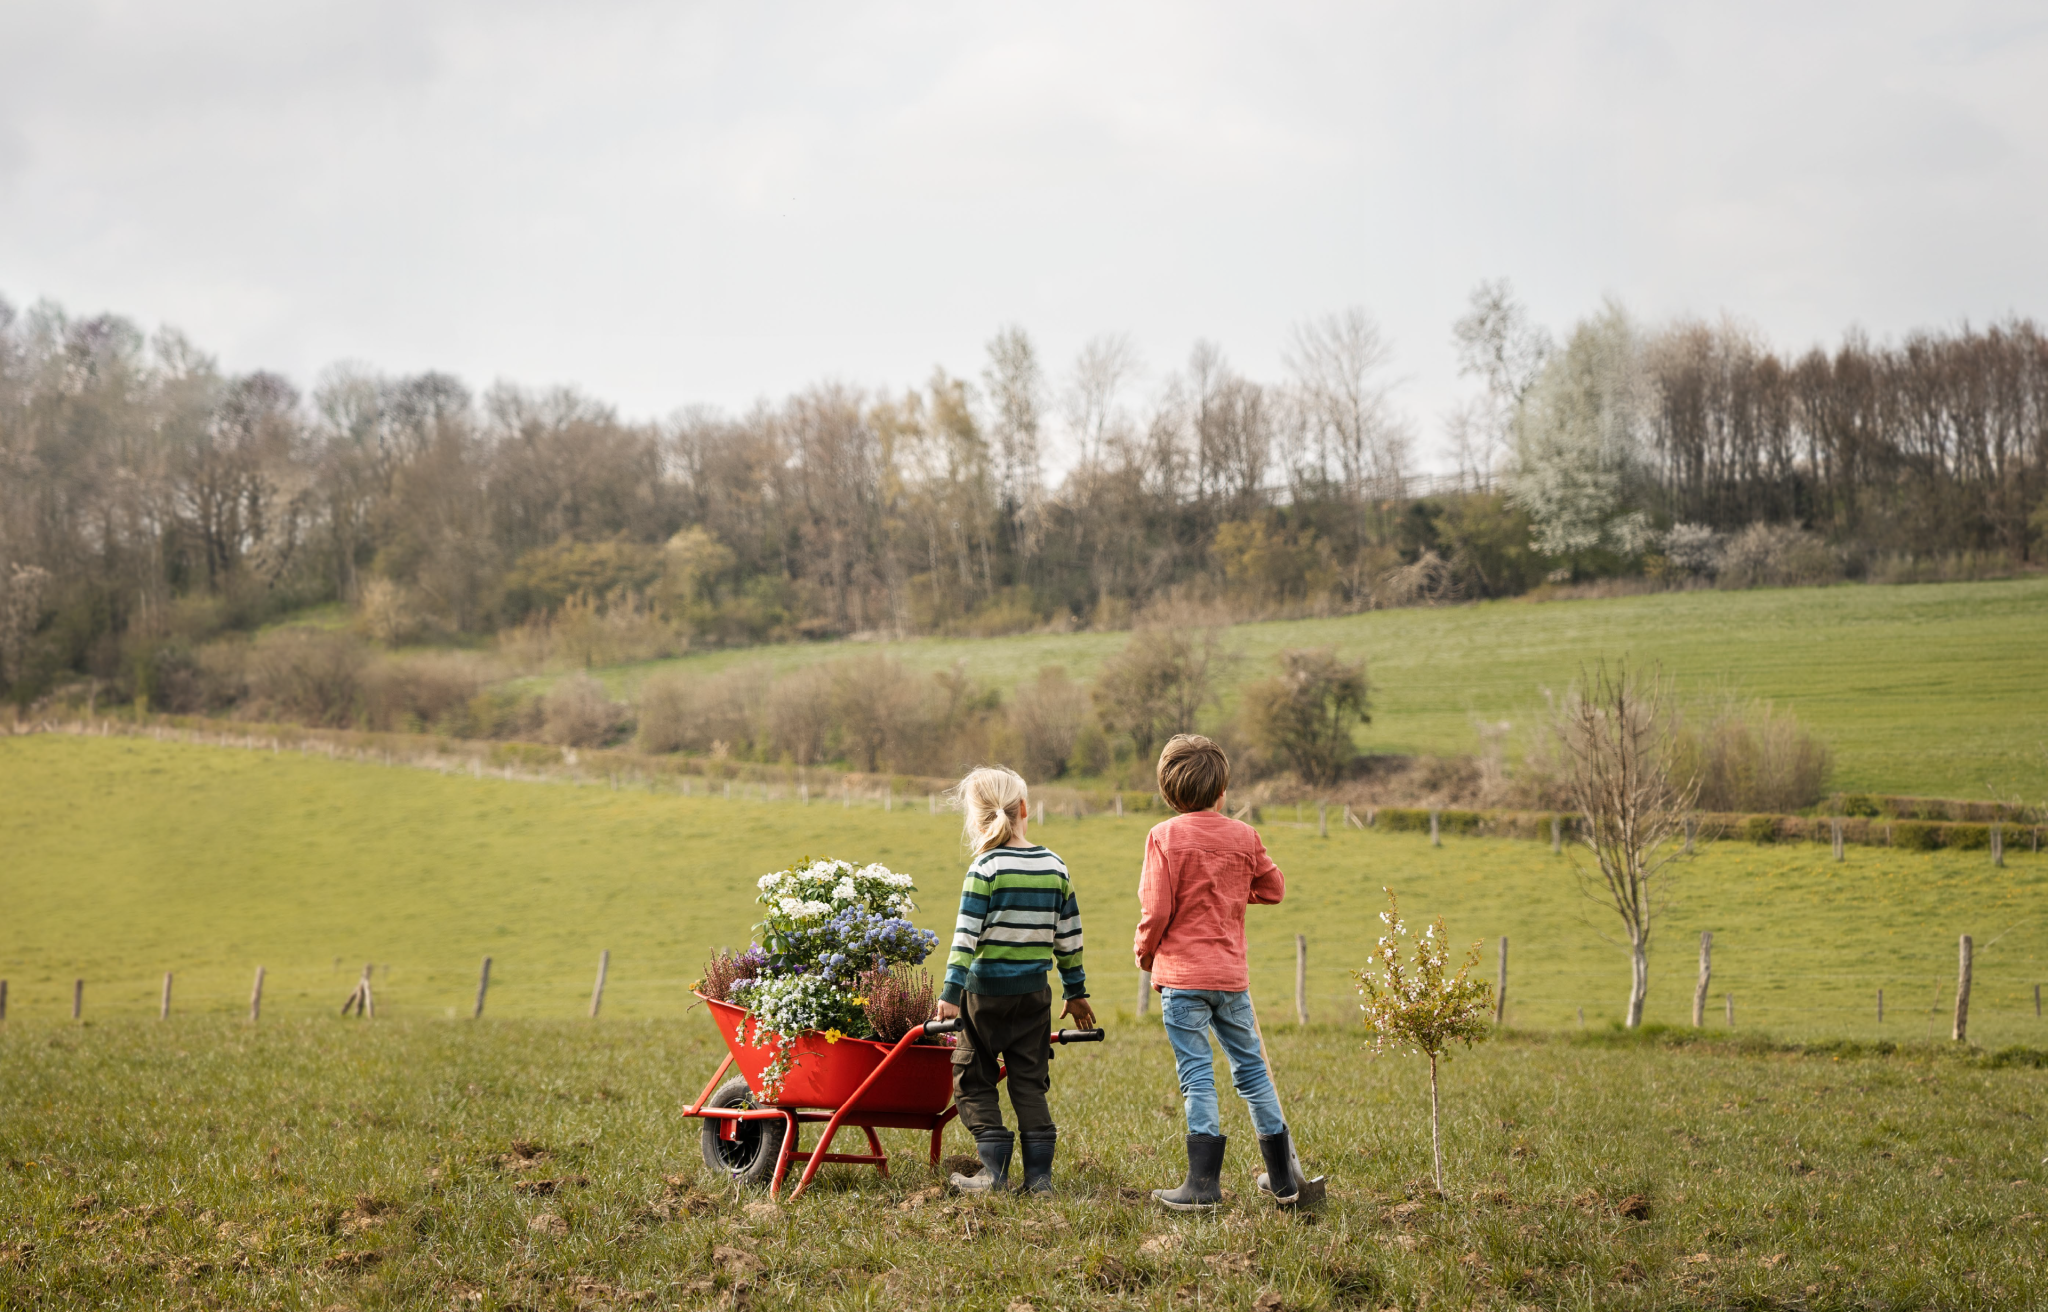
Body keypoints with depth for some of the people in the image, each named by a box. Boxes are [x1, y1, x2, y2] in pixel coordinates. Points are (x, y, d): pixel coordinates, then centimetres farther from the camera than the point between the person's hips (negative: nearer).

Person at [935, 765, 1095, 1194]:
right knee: (1029, 1081, 12)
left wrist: (952, 990, -14)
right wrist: (1076, 991, 18)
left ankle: (994, 1170, 1)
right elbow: (1069, 935, 9)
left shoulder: (986, 869, -10)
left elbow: (967, 934, -15)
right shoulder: (1055, 868, 4)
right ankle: (1039, 1172, 7)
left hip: (987, 989, -4)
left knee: (973, 1079, 7)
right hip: (1034, 990, 4)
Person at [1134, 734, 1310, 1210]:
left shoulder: (1166, 836, -8)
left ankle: (1203, 1184, -5)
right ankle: (1283, 1177, 20)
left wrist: (1145, 951, 6)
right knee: (1251, 1068, 13)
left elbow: (1157, 908, -12)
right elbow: (1274, 888, 17)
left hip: (1181, 974, -3)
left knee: (1197, 1075, -2)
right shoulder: (1243, 837, 4)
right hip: (1231, 974, 4)